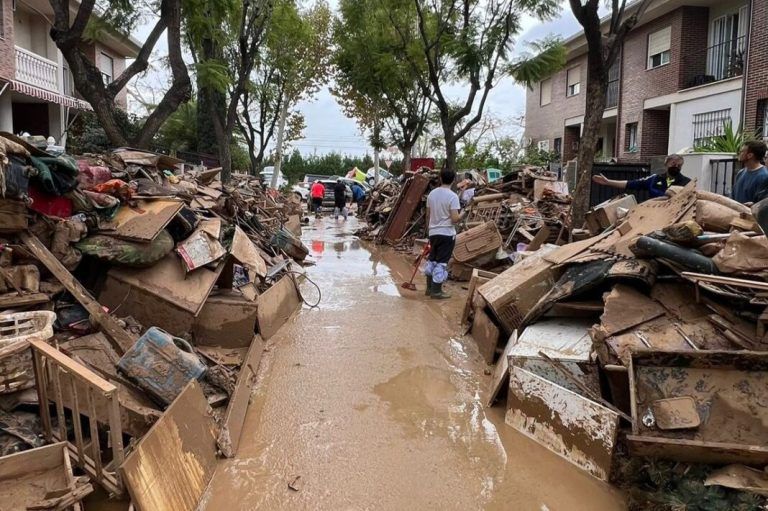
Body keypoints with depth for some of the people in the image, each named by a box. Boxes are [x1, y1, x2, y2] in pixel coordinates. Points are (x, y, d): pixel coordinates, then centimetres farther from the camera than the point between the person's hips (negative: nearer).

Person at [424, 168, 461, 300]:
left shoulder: (432, 194, 3)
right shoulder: (452, 196, -15)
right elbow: (455, 219, -18)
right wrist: (461, 216, 3)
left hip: (433, 232, 6)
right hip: (447, 234, -6)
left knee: (432, 259, 16)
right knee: (441, 262, 0)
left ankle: (429, 288, 24)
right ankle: (436, 291, 4)